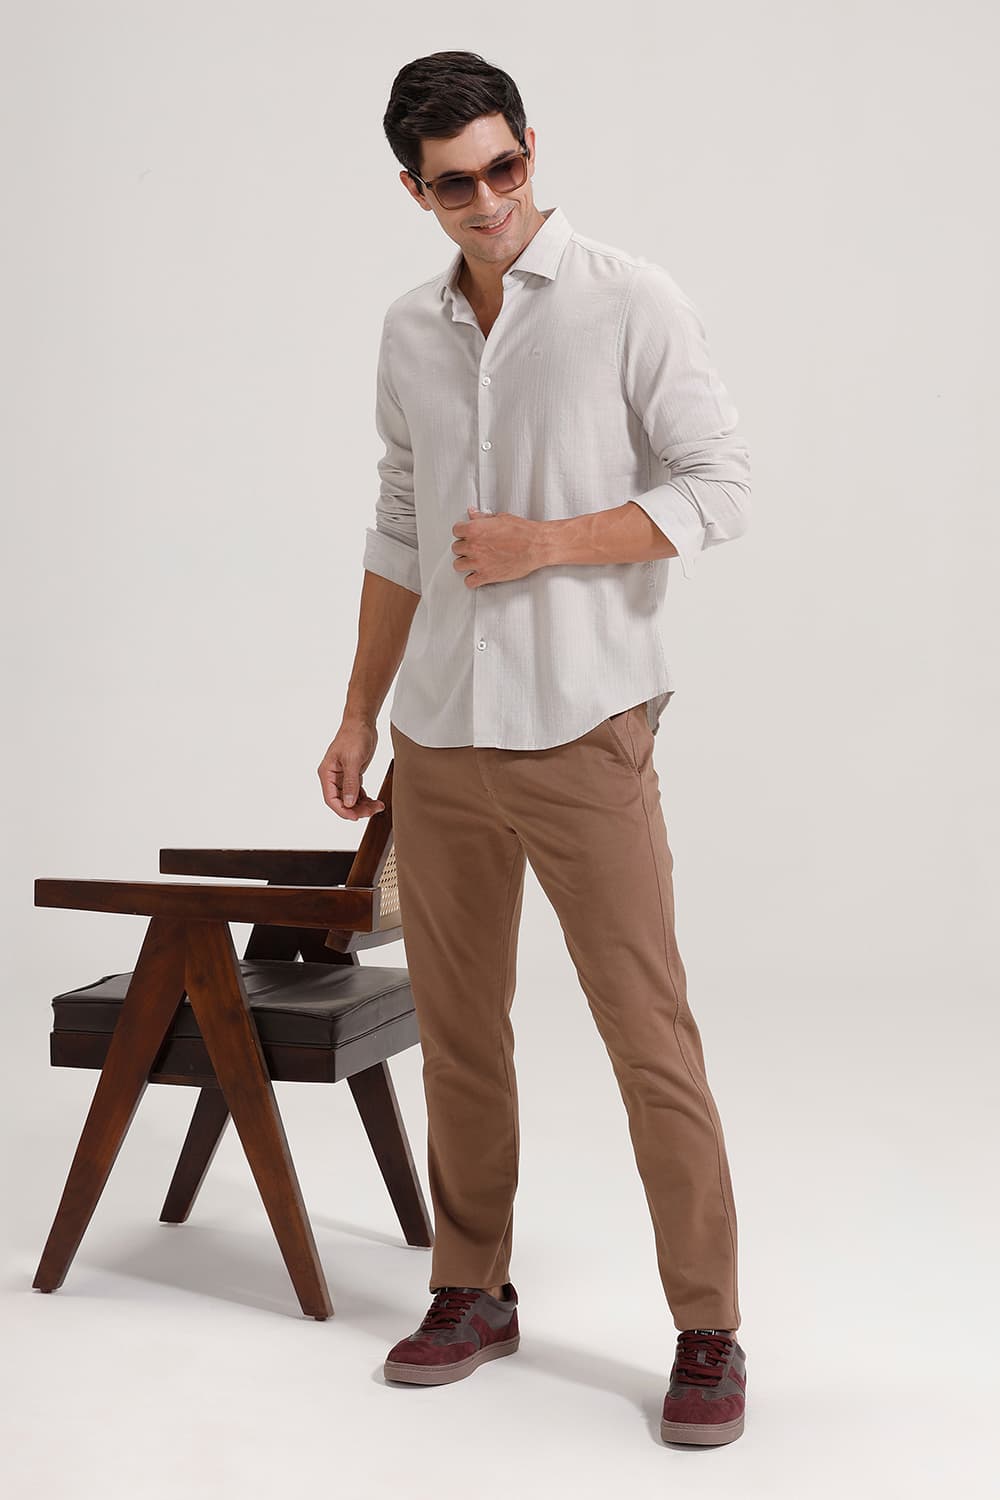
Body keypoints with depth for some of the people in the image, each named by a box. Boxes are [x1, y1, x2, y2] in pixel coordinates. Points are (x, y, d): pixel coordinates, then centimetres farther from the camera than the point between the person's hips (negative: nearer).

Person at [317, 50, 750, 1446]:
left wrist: (542, 544, -16)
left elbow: (719, 488, -7)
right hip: (440, 739, 5)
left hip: (582, 733, -5)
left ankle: (708, 1335, 8)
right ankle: (473, 1291, 27)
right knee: (458, 1028, 12)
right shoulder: (410, 332, 11)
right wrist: (358, 714, 15)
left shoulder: (631, 300, -4)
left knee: (650, 1038, -3)